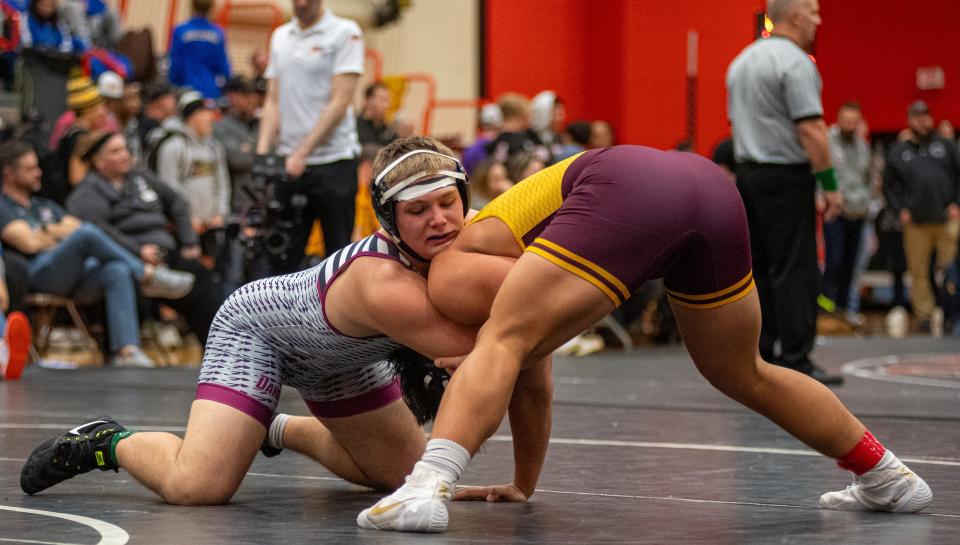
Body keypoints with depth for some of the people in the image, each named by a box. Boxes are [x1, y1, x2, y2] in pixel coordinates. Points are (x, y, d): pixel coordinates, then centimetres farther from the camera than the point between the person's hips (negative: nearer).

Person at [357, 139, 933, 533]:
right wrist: (524, 486, 50)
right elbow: (532, 386, 43)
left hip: (629, 187, -8)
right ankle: (887, 476, 36)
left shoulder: (448, 277, 14)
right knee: (742, 374, 26)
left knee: (504, 339, -5)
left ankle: (429, 487, -25)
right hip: (711, 183, 8)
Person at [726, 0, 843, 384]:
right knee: (796, 271, -7)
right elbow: (810, 128, -18)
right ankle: (795, 362, -9)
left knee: (758, 268, 9)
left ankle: (758, 356, 9)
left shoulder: (743, 61, 16)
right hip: (786, 177, -9)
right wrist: (829, 185, -16)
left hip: (748, 175, 9)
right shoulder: (794, 61, -12)